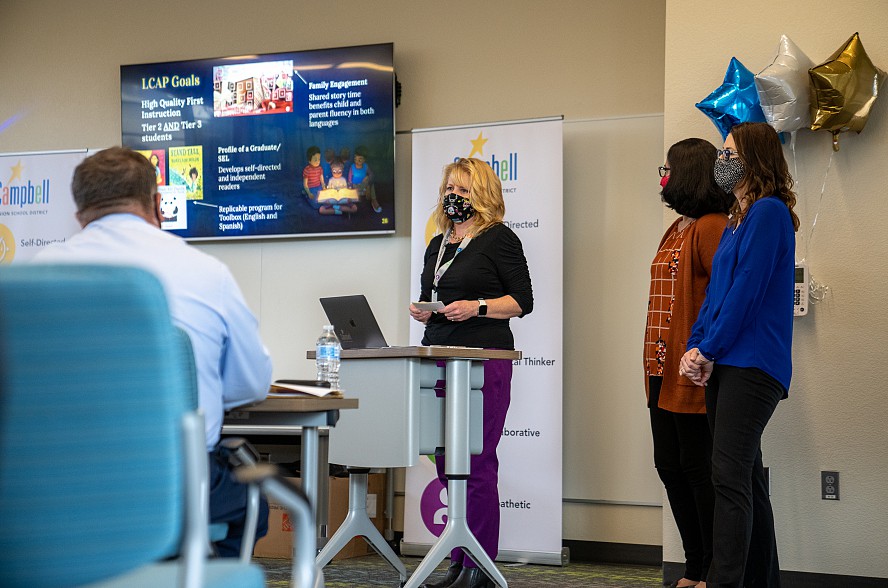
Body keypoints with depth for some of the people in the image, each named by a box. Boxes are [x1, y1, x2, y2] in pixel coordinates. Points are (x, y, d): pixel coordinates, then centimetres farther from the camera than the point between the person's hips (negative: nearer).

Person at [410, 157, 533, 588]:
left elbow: (522, 301, -5)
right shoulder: (437, 246, 20)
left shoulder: (499, 239, -1)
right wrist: (421, 311, 5)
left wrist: (477, 307, -17)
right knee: (447, 463, 7)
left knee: (477, 463, -9)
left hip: (484, 356, -7)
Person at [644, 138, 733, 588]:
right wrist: (656, 363, 16)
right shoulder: (676, 230, 18)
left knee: (698, 468, -4)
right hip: (664, 373, 10)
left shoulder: (711, 227, -12)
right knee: (669, 464, 12)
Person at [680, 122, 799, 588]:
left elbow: (745, 291, -14)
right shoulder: (736, 220, 21)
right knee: (747, 479, 12)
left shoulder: (769, 212, -8)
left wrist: (710, 351, -11)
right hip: (723, 366, 10)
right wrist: (694, 349, 5)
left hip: (751, 365, -10)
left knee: (730, 478, -16)